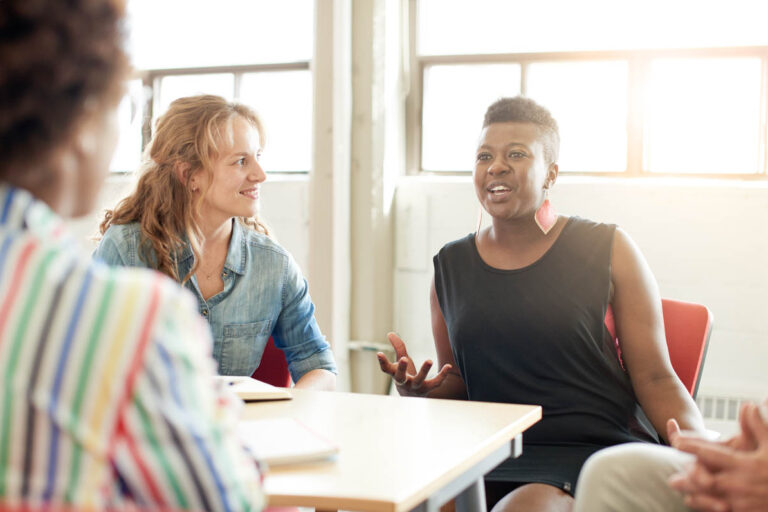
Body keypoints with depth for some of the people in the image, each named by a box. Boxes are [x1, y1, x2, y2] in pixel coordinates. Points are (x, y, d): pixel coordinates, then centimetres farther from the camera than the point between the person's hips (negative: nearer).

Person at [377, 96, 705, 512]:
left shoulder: (607, 251, 2)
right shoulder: (451, 266, 12)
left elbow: (654, 378, 0)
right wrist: (420, 389, -5)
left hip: (600, 451, -4)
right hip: (492, 454, 4)